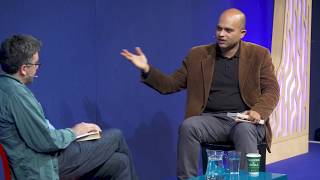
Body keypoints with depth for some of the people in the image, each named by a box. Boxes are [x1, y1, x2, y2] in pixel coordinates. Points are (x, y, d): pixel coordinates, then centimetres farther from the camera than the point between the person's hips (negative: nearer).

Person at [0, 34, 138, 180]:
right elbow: (46, 141, -23)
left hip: (39, 159, 9)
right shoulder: (16, 94, -25)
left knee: (119, 163, 9)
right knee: (115, 137, 4)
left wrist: (69, 132, 7)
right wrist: (74, 132, -6)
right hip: (45, 166, -9)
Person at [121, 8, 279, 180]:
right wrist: (147, 70, -6)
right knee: (188, 126, -29)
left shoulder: (259, 55, 6)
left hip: (246, 120, -2)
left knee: (245, 130, -36)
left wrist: (258, 112, -19)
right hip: (212, 119, 2)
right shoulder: (198, 55, 10)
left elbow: (271, 90, 1)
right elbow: (171, 85, 10)